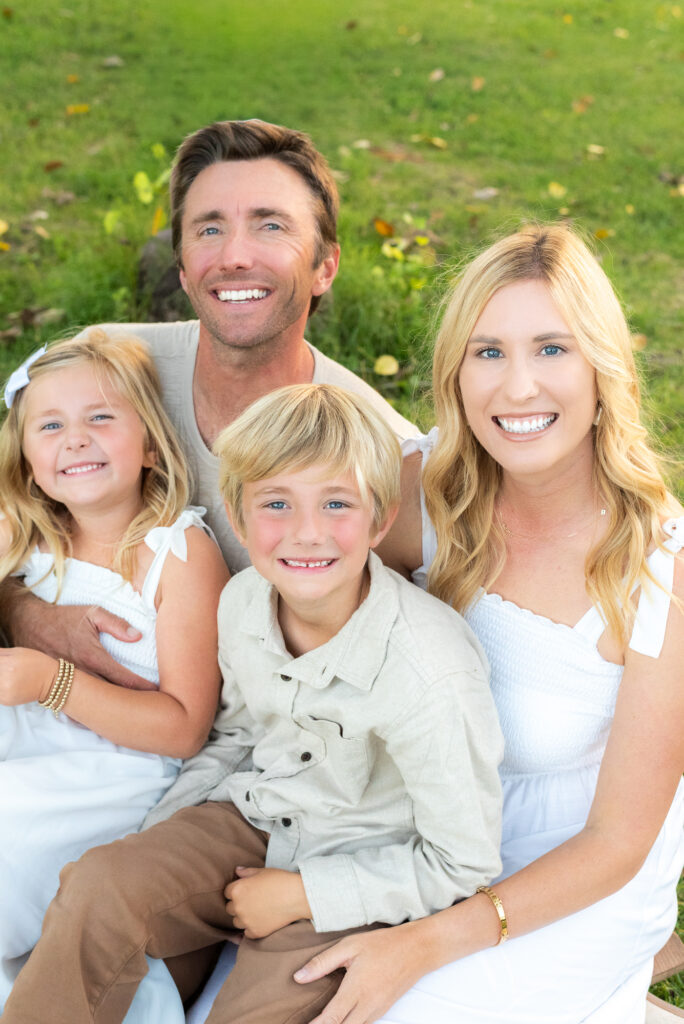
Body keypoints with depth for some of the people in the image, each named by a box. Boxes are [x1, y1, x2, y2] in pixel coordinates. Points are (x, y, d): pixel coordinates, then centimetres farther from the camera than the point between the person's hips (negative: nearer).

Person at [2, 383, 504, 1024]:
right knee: (100, 888, -15)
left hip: (356, 866, -5)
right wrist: (155, 837, 4)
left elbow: (463, 863, -19)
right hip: (252, 821, 5)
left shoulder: (429, 668, -30)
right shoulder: (240, 603, -9)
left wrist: (303, 893, -17)